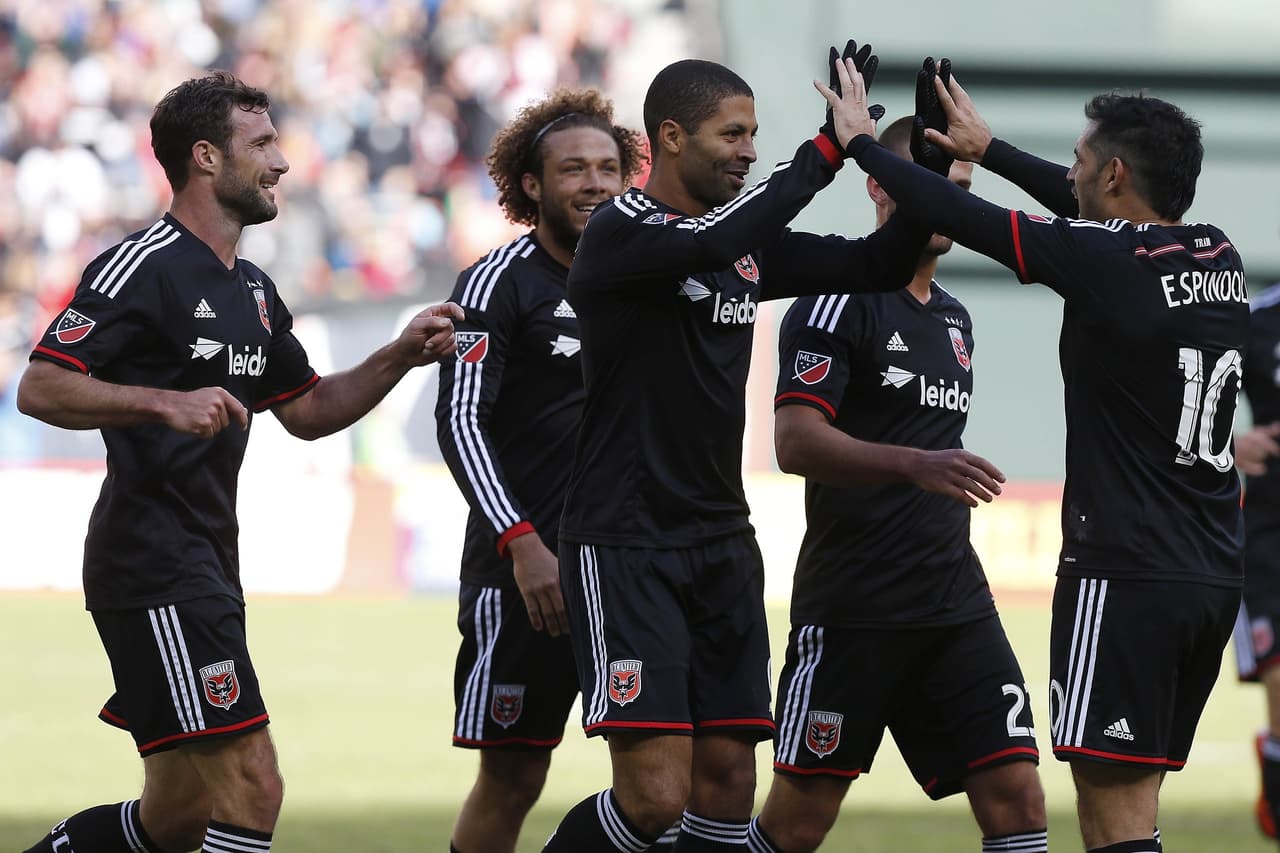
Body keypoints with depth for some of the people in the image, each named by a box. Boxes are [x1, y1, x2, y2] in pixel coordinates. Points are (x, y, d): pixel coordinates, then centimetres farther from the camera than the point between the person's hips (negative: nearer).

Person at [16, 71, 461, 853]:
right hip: (153, 562, -10)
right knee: (251, 790, -16)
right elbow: (41, 387, -15)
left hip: (206, 568, 10)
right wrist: (165, 402, -27)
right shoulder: (144, 267, -9)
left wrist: (400, 358, 14)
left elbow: (308, 410, 28)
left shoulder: (253, 291, 19)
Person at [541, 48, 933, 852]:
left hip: (723, 546, 8)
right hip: (625, 550, -8)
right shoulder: (619, 234, -11)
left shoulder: (751, 245, 12)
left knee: (727, 782, 3)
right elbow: (710, 242, -31)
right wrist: (828, 149, -28)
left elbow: (880, 264, 15)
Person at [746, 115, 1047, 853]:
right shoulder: (840, 300, -8)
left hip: (955, 601, 7)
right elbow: (795, 441, -20)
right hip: (851, 610, -7)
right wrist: (915, 466, -32)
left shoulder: (955, 318, 17)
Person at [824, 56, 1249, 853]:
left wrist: (860, 142, 12)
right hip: (1215, 572, 8)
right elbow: (1113, 216, 27)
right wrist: (989, 148, 37)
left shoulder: (1104, 260, -13)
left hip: (1125, 572, -8)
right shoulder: (1219, 258, 9)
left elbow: (961, 215, -5)